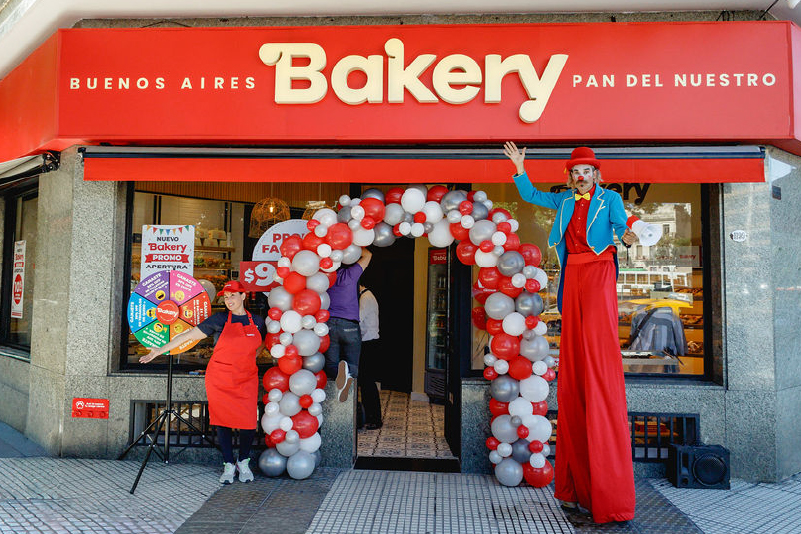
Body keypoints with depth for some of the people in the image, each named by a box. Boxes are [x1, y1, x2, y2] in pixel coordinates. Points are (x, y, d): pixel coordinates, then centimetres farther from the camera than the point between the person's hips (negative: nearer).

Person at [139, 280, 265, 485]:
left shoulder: (257, 321, 5)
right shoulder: (220, 319, -3)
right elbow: (190, 334, -4)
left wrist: (245, 360, 10)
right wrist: (162, 349, -7)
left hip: (247, 379, 1)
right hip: (219, 379, -1)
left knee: (248, 421, -3)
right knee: (224, 420, 2)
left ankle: (243, 462, 20)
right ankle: (229, 465, 18)